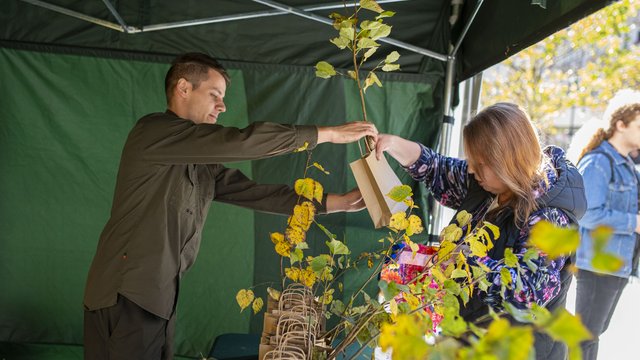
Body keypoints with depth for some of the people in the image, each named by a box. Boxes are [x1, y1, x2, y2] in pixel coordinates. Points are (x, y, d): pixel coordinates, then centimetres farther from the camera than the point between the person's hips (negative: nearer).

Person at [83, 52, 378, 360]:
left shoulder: (203, 163, 15)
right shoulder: (154, 130, -12)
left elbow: (253, 192, 9)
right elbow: (242, 141, -20)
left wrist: (338, 202, 4)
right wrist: (329, 133, -15)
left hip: (159, 295, 8)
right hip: (127, 294, -8)